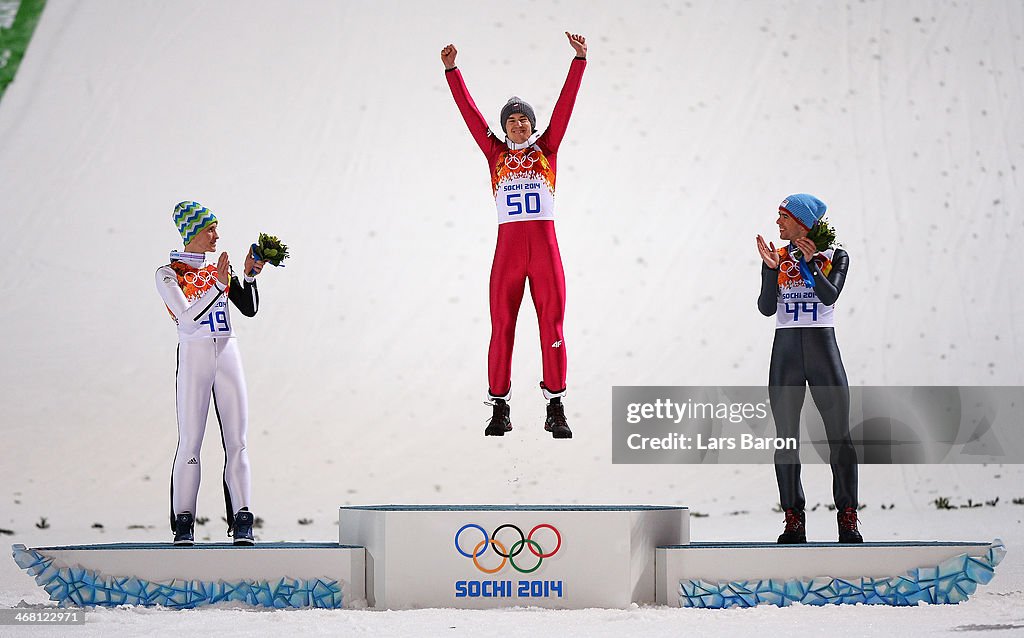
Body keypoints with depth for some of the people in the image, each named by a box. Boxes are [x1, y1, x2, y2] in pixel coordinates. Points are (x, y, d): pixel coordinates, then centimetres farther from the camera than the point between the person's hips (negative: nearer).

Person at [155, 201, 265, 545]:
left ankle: (241, 521, -4)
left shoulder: (220, 269, 14)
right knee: (190, 441, -7)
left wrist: (249, 275, -7)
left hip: (228, 355, 4)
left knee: (237, 440, -2)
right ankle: (183, 523, -2)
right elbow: (188, 317, -14)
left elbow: (250, 308, 7)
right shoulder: (169, 274, -1)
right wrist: (218, 284, -19)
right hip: (193, 358, -4)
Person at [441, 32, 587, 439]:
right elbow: (469, 111, 9)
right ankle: (499, 410, 7)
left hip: (545, 249, -1)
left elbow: (566, 103, 4)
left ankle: (556, 410, 1)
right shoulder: (495, 154, 11)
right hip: (508, 250, 1)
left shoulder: (546, 148, 10)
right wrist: (451, 70, 5)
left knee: (552, 327, -2)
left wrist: (579, 60, -2)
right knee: (501, 329, 1)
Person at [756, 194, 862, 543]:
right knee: (786, 438, 0)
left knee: (839, 436, -6)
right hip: (785, 353, 2)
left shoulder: (835, 257, 2)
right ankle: (793, 520, 4)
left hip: (823, 348, -2)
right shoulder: (777, 255, 8)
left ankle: (847, 518, -2)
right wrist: (772, 269, -14)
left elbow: (830, 296, -14)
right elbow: (766, 308, -2)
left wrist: (810, 263, -21)